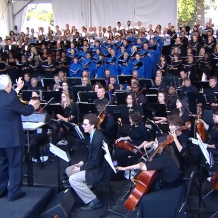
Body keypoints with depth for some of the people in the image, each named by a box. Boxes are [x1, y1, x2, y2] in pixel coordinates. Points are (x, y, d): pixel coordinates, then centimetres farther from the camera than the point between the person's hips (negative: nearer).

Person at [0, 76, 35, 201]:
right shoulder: (11, 98, -22)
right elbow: (26, 111, -10)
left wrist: (18, 89, 33)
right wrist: (31, 105, 12)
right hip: (12, 137, -8)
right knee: (15, 165, 5)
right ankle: (14, 193, 12)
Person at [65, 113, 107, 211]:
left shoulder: (98, 138, -27)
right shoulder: (93, 134, 3)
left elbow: (95, 162, -25)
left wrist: (80, 168, -17)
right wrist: (82, 162, 3)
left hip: (98, 169, -10)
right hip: (93, 164, 10)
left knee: (73, 179, -20)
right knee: (68, 170, 11)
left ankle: (93, 201, -8)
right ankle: (85, 189, 18)